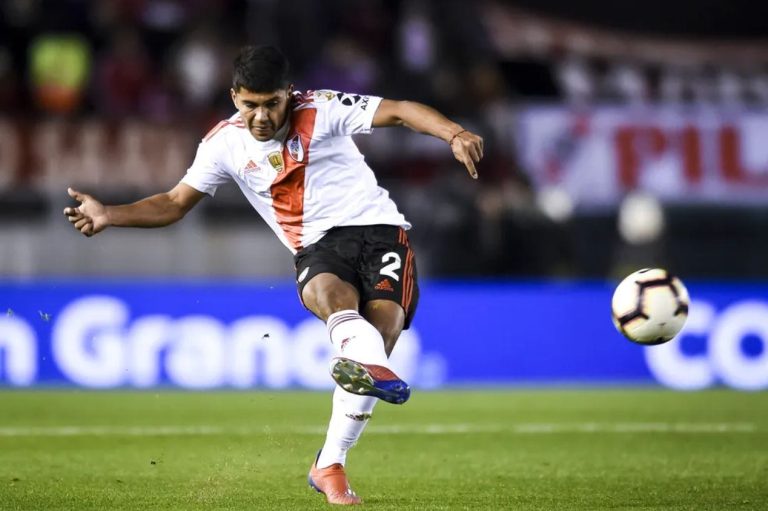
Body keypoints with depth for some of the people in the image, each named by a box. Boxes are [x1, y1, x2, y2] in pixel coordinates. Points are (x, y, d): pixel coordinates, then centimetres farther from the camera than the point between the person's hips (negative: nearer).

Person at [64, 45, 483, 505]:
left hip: (377, 227, -1)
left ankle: (330, 465, -12)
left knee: (382, 326, -22)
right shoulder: (225, 143, 4)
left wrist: (454, 135, -27)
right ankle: (375, 371, -68)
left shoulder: (322, 110, -5)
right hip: (318, 248, 2)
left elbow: (400, 112, -9)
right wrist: (108, 215, -4)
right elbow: (175, 204, 10)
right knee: (334, 296, -34)